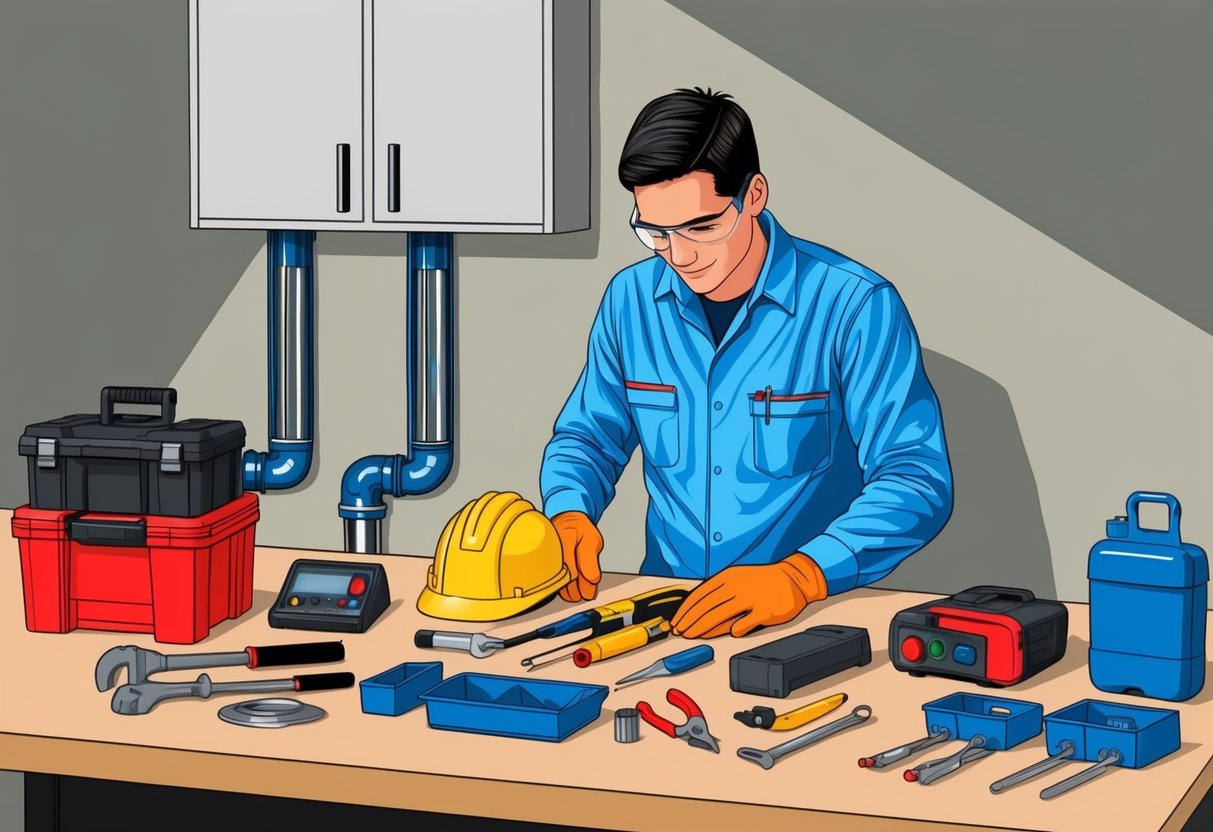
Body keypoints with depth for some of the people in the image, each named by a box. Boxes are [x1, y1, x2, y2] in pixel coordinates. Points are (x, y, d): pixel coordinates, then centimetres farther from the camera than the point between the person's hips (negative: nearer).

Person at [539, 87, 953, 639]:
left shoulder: (854, 305, -9)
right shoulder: (630, 299, 6)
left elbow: (916, 478, -13)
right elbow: (589, 437, 19)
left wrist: (799, 577, -28)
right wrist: (569, 518, -3)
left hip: (818, 610, -3)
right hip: (666, 603, 4)